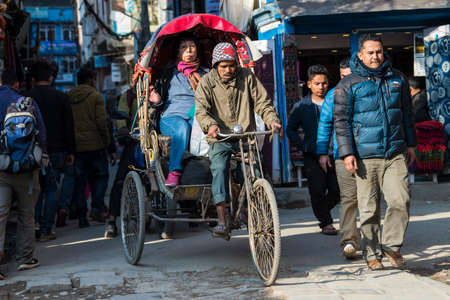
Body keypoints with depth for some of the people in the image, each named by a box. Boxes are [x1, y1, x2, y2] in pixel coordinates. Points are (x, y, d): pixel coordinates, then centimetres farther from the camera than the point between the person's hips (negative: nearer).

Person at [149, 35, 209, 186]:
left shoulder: (205, 74, 20)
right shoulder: (169, 73, 16)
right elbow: (161, 103, 16)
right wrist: (157, 102, -7)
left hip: (198, 117, 1)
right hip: (171, 117, -1)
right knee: (182, 127, -37)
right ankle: (174, 172, -43)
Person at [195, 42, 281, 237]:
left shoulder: (247, 77, 8)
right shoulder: (207, 82, 3)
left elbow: (262, 101, 5)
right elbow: (201, 110, -8)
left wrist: (272, 120, -14)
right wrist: (211, 125, -29)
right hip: (220, 139, -2)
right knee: (219, 169, -23)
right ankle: (222, 221, -28)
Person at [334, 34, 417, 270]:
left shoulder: (397, 79, 12)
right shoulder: (348, 84, 1)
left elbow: (407, 113, 22)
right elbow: (341, 120, -1)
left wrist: (410, 144, 20)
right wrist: (347, 153, -8)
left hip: (395, 154, 3)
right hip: (365, 156, -2)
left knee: (400, 200, -9)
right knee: (369, 208, 2)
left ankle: (391, 244, 10)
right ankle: (372, 253, 15)